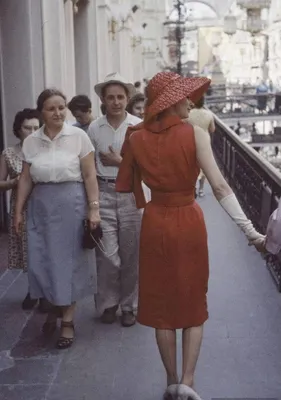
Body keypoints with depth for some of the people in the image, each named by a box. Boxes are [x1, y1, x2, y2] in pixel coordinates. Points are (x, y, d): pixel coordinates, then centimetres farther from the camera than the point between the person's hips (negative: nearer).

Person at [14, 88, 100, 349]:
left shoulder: (78, 136, -6)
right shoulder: (31, 142, 3)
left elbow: (89, 176, -5)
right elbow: (25, 179, 8)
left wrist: (94, 208, -9)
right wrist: (18, 211, 6)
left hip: (71, 203, -3)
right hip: (40, 205, 3)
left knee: (68, 260, 4)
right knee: (40, 260, 5)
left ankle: (68, 320, 17)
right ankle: (54, 306, 33)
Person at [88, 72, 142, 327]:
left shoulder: (138, 126, -4)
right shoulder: (94, 128, 2)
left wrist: (119, 161, -10)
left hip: (131, 194, -1)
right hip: (103, 193, 1)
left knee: (130, 254, 8)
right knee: (107, 253, 1)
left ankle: (129, 306, 24)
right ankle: (108, 303, 21)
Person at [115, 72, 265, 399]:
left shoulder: (136, 138, -4)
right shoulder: (195, 134, -13)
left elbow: (124, 186, 5)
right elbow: (220, 187, -19)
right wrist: (250, 231, -18)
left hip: (154, 223, 2)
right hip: (189, 222, -2)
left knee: (161, 304, 14)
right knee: (193, 304, 14)